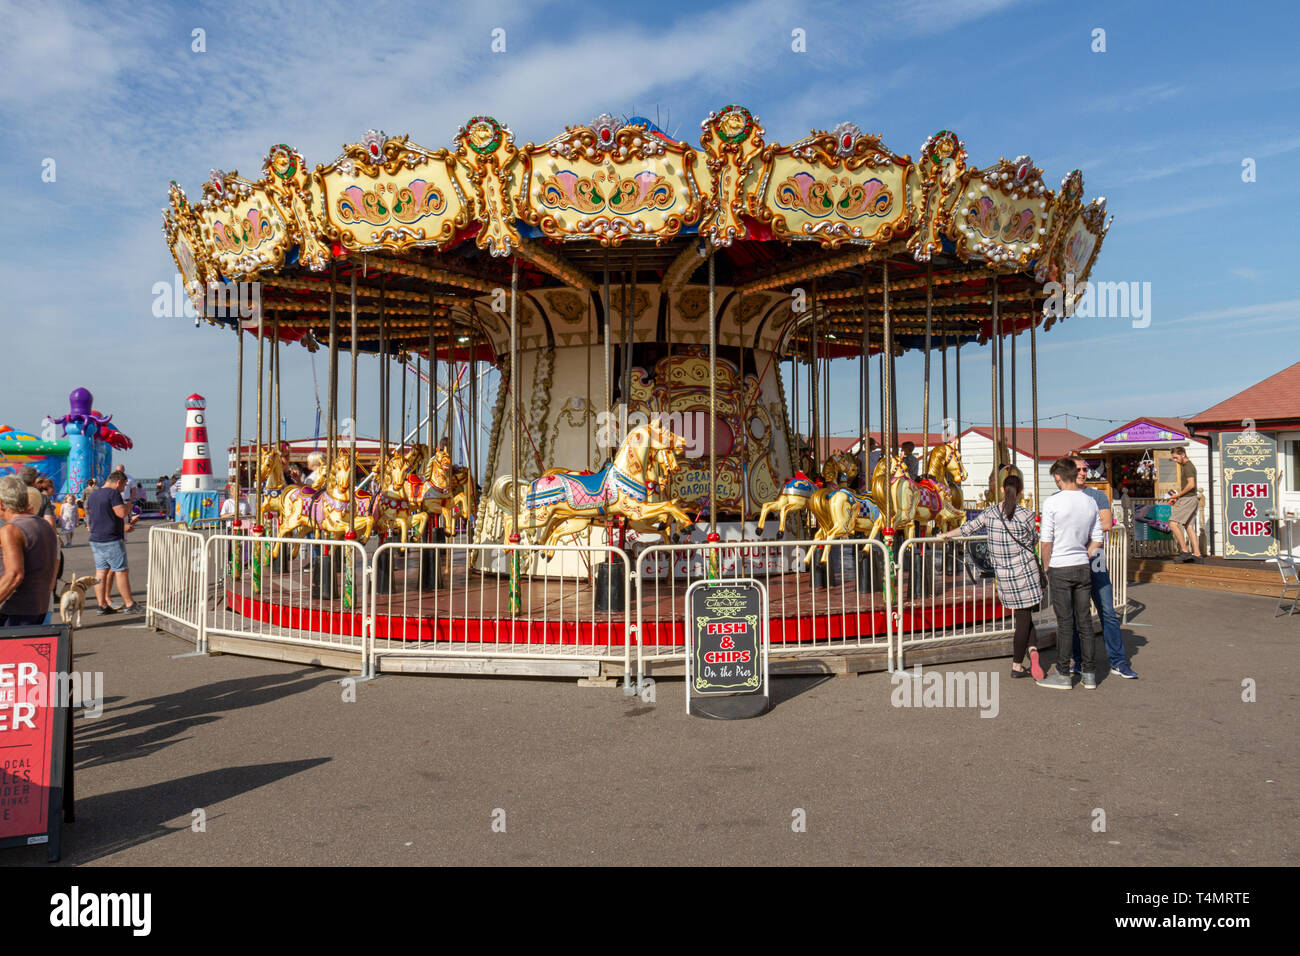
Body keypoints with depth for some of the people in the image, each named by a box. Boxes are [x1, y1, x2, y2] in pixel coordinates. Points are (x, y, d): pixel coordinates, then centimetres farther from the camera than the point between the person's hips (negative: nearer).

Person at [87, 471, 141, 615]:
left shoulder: (94, 494, 17)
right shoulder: (113, 493, -12)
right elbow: (121, 512, -21)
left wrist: (123, 525, 24)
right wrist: (129, 504, 0)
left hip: (95, 539, 9)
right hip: (112, 540, -9)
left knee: (101, 571, 9)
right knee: (121, 571, -2)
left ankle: (102, 604, 10)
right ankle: (129, 604, 2)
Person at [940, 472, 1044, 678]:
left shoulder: (990, 513, -1)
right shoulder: (1026, 514, -8)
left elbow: (967, 529, 8)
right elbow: (1034, 541, 6)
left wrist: (946, 535, 24)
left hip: (1003, 574, 2)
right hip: (1026, 571, -2)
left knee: (1023, 616, 11)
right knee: (1024, 616, 8)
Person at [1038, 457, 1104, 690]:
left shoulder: (1052, 503, -13)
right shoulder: (1091, 502, 4)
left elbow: (1047, 542, -11)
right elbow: (1097, 540, 8)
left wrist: (1046, 568, 1)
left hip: (1060, 568, -5)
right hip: (1083, 567, 5)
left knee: (1065, 622, 1)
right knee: (1085, 620, 10)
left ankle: (1063, 675, 9)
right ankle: (1089, 674, 15)